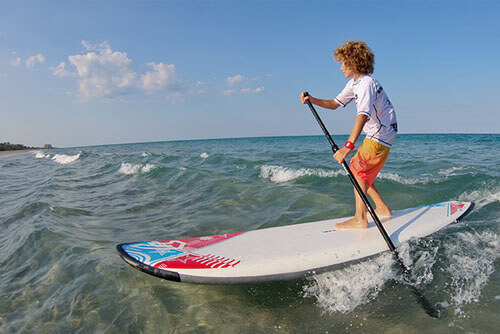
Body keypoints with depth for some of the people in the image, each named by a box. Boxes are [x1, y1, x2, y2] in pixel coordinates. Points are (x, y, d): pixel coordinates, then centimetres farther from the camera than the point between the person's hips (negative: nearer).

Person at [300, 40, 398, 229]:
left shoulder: (366, 84, -23)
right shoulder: (354, 83, 10)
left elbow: (363, 115, -38)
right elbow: (335, 104, 13)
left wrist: (348, 146, -49)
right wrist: (312, 100, -3)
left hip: (382, 134, -10)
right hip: (376, 134, 10)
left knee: (357, 168, -13)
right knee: (362, 171, 13)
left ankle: (360, 219, -12)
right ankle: (382, 210, 22)